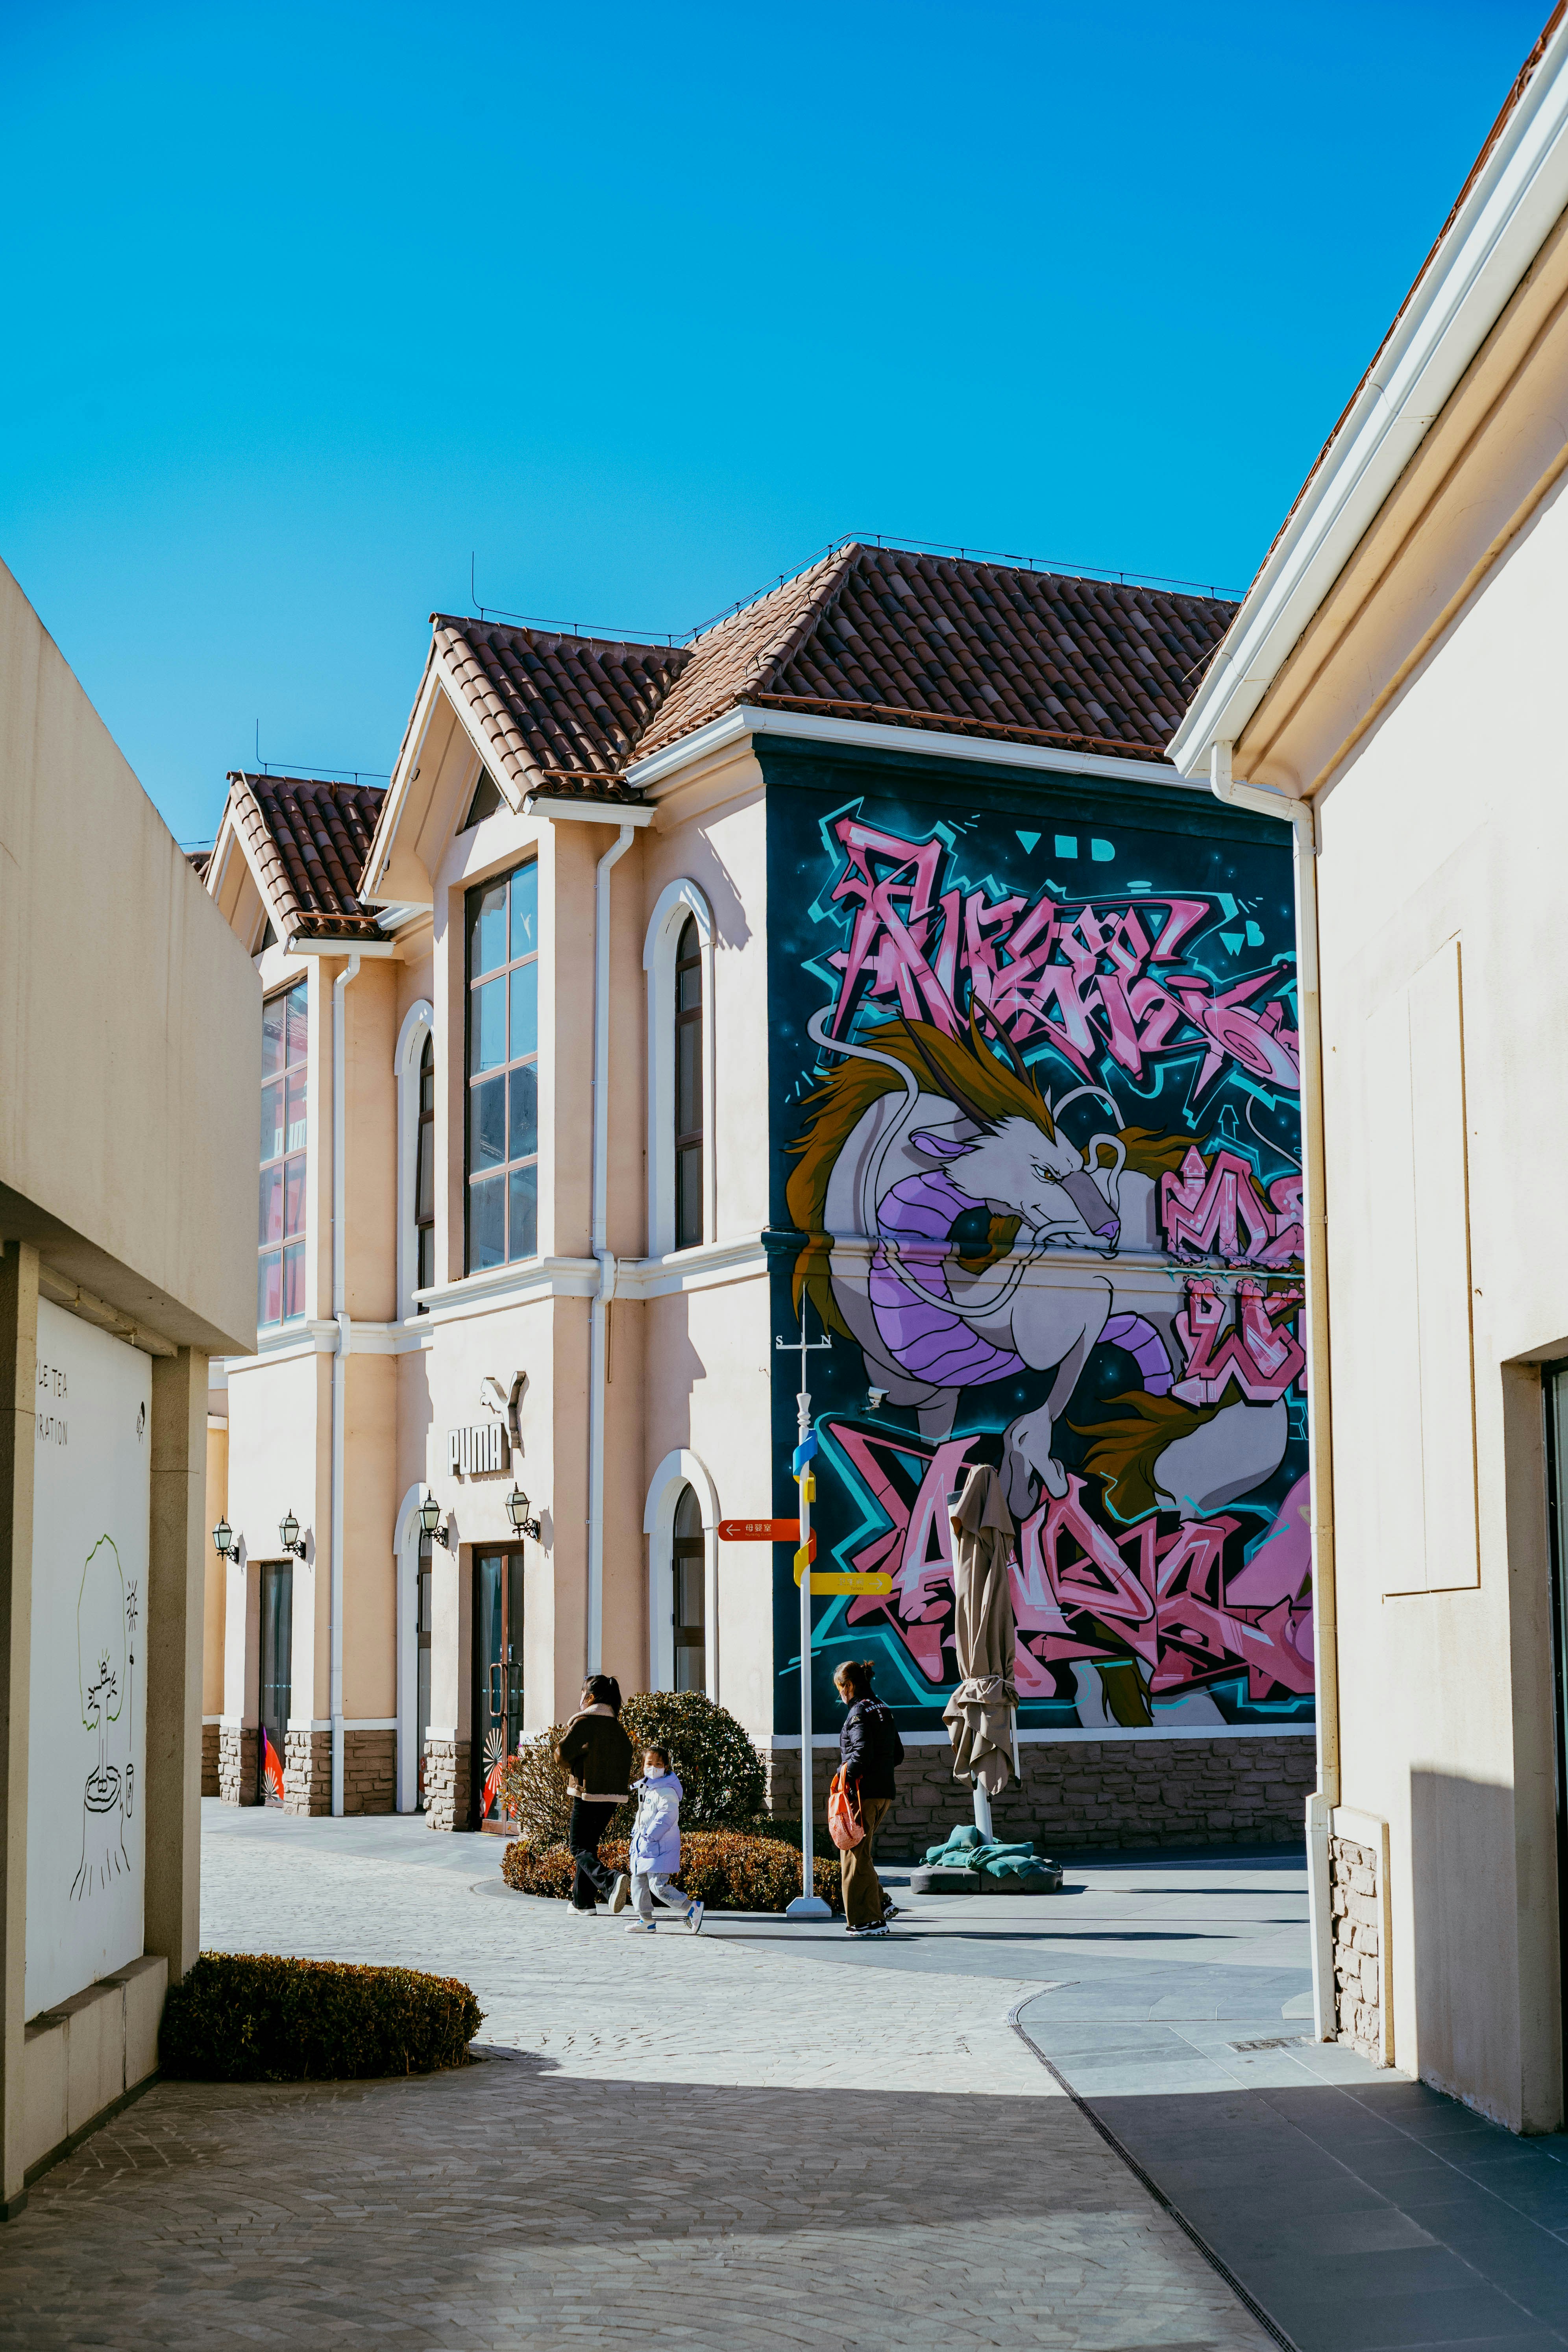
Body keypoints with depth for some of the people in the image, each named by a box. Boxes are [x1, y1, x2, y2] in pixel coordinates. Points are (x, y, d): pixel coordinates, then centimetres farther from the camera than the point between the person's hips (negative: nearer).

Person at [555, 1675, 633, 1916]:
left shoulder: (584, 1721, -10)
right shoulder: (615, 1725, 11)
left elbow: (563, 1751, -11)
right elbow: (626, 1754, 12)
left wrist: (574, 1769, 9)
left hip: (588, 1793, -7)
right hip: (612, 1795, 7)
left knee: (579, 1847, -2)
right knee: (589, 1843, 18)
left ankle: (609, 1882, -27)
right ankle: (583, 1902, 19)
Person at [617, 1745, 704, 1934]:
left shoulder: (666, 1791, -14)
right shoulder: (645, 1789, 17)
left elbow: (666, 1817, -22)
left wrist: (650, 1836, -24)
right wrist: (636, 1834, 21)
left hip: (660, 1846, -10)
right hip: (644, 1847, 10)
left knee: (658, 1886, -15)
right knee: (638, 1881, 11)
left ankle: (692, 1909, -7)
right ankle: (646, 1920, 19)